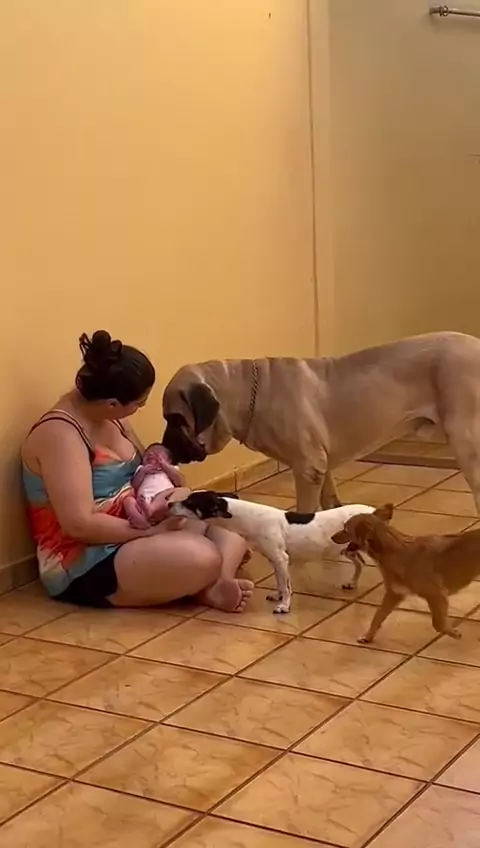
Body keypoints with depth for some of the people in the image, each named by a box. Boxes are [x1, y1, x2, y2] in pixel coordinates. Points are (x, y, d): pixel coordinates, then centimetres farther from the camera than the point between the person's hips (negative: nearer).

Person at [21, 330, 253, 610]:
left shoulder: (109, 416, 6)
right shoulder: (60, 434, -22)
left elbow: (136, 471, 22)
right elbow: (79, 524, -28)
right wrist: (150, 531, -21)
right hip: (83, 567, -10)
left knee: (232, 534, 2)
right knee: (202, 558, -30)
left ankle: (216, 583, -23)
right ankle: (212, 586, -1)